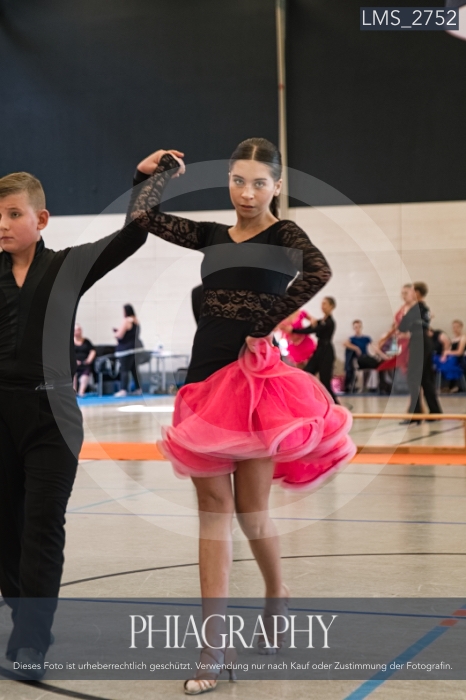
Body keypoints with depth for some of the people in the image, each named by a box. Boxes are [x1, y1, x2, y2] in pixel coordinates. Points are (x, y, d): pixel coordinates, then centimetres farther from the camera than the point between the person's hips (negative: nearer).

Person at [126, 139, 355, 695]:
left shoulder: (283, 234, -2)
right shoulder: (212, 236, 12)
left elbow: (318, 271, -24)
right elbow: (143, 217, 5)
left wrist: (265, 324, -20)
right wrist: (160, 170, 15)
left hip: (256, 381, -5)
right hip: (205, 378, 5)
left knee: (250, 513, 3)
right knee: (213, 511, 3)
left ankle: (276, 595, 35)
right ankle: (214, 647, 6)